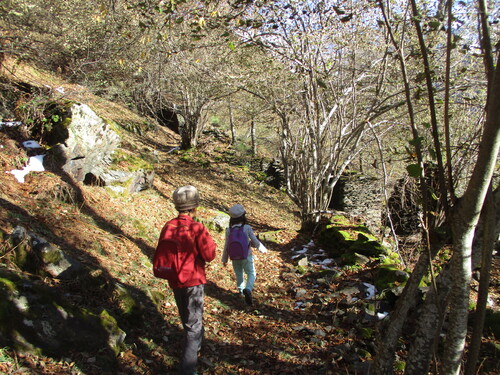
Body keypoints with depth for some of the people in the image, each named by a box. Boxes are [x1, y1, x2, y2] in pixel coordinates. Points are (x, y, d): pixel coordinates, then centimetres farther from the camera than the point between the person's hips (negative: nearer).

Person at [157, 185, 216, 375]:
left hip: (174, 280, 6)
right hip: (193, 281, -6)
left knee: (186, 318, 26)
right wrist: (209, 241, -1)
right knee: (194, 323, 3)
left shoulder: (168, 227, -5)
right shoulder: (197, 228, -21)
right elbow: (209, 255, -17)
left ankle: (195, 345, 50)